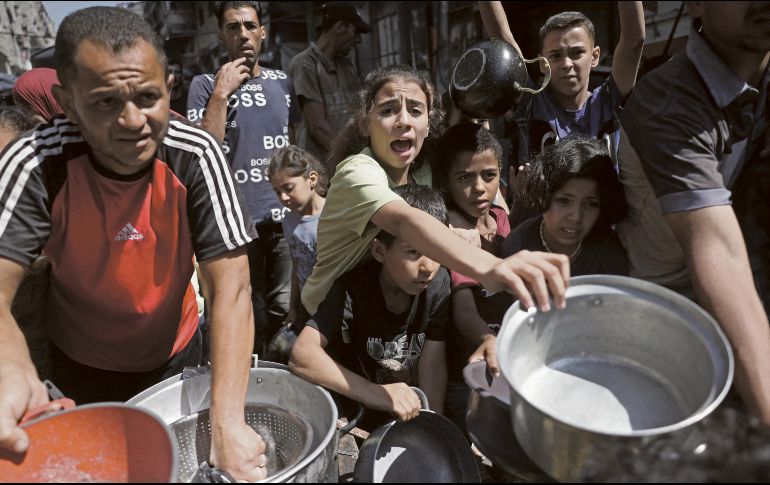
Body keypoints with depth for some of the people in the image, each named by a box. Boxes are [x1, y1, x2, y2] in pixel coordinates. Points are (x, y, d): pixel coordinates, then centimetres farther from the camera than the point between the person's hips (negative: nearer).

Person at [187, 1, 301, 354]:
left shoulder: (282, 82, 10)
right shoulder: (206, 85, -1)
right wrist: (222, 93, -16)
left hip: (284, 218, 3)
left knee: (285, 311, 9)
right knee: (248, 316, 8)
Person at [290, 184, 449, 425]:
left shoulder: (438, 283, -14)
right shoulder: (354, 288, -22)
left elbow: (433, 363, -12)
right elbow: (302, 354, -32)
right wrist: (373, 392, -41)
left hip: (415, 407, 1)